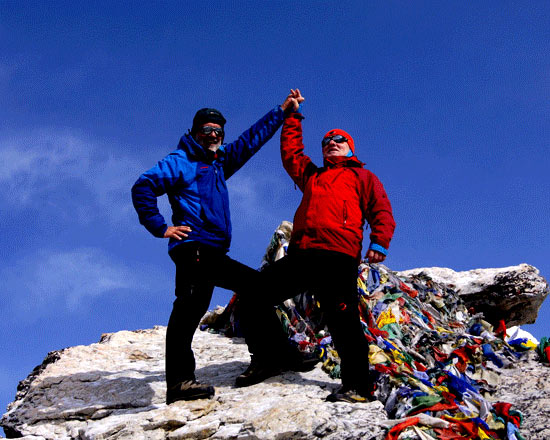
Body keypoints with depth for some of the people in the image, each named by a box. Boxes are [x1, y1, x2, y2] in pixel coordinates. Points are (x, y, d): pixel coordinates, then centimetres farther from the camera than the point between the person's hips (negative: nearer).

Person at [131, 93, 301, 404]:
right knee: (189, 308, -19)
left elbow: (252, 139, 33)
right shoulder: (181, 162, 2)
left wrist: (282, 111, 36)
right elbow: (143, 187, -8)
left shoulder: (220, 163, 25)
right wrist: (160, 227, -11)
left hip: (214, 254, 10)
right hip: (193, 248, -9)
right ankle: (180, 381, -27)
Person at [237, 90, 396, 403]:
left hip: (338, 258, -6)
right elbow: (291, 153, 39)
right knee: (255, 294, 0)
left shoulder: (362, 176, 19)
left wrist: (380, 243, -10)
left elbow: (381, 211, 7)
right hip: (301, 254, 6)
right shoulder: (312, 175, 34)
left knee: (343, 321, -15)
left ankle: (358, 386, -11)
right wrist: (293, 117, 37)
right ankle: (267, 359, 10)